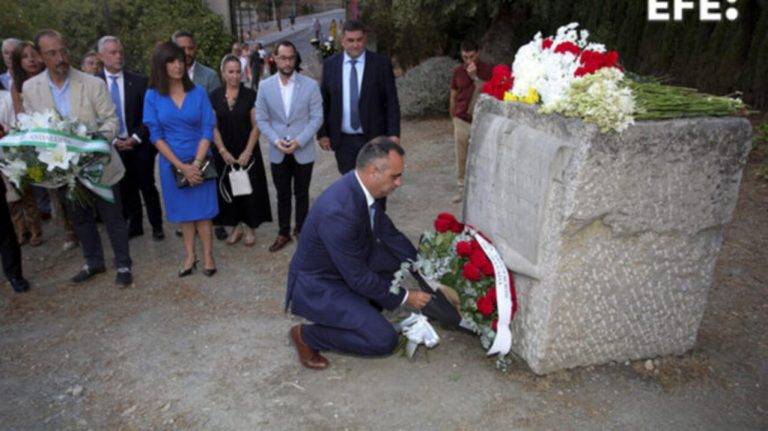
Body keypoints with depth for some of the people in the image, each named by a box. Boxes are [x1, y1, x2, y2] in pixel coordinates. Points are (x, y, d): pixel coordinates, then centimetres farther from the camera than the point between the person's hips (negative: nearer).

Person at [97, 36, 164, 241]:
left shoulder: (139, 81, -3)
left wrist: (135, 138, -12)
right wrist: (113, 141, -9)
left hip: (140, 144, -1)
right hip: (113, 146, 1)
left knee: (147, 186, 5)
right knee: (126, 188, 11)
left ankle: (157, 225, 17)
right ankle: (135, 225, 24)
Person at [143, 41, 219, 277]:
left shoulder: (198, 92, -5)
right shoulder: (152, 96, -5)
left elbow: (207, 130, -6)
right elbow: (156, 135, -6)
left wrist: (196, 163, -14)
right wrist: (181, 166, -12)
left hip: (200, 161, -1)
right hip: (172, 163, 1)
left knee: (202, 209, 6)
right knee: (183, 210, 12)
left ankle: (208, 256, 17)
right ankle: (190, 256, 23)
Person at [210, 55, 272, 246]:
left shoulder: (250, 95, -4)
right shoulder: (215, 96, 1)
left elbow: (256, 126, -6)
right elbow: (213, 127, 1)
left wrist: (247, 152, -13)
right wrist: (223, 151, -9)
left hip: (247, 151, -2)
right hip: (224, 153, 2)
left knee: (249, 188, 3)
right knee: (228, 189, 8)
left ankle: (249, 228, 17)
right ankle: (235, 227, 21)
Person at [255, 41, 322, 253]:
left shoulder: (310, 85, -6)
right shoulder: (265, 86, 0)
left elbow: (316, 117, -6)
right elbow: (261, 119, 2)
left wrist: (299, 141, -16)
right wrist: (276, 140, -12)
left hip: (303, 151, -1)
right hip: (278, 152, 2)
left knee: (301, 194, 11)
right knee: (282, 195, 12)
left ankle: (301, 230, 27)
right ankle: (283, 233, 25)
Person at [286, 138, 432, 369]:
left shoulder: (363, 187, -9)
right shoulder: (338, 212, -35)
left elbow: (390, 234, 4)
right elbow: (358, 278, -26)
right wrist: (404, 297, -14)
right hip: (316, 287, -9)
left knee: (400, 254, 5)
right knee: (384, 339, -13)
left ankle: (360, 312, 13)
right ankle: (306, 334, 3)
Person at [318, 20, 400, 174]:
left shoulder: (381, 63, -4)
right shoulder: (330, 64, 3)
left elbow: (391, 102, -4)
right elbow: (324, 101, 7)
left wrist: (393, 134, -11)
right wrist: (322, 133, 2)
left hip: (374, 138, -2)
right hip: (342, 141, 2)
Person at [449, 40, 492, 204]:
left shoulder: (486, 69, -5)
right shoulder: (458, 71, 4)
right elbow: (453, 96, 11)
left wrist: (475, 77, -22)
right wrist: (454, 119, 13)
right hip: (461, 121, 3)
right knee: (461, 158, 9)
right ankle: (462, 189, 21)